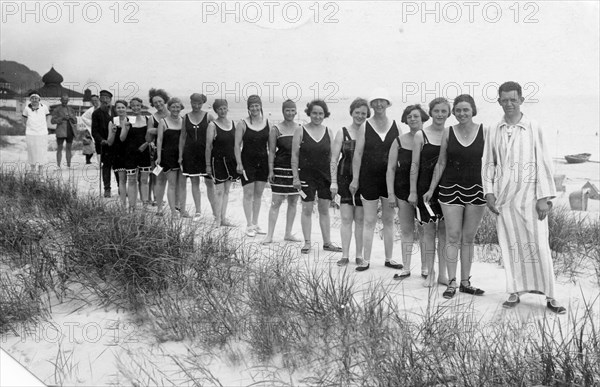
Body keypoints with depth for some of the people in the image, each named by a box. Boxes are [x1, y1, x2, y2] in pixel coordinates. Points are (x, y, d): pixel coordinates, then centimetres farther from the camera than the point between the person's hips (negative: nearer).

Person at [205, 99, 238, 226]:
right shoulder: (213, 125, -6)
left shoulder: (233, 124, 7)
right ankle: (217, 220, 2)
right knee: (219, 191, -4)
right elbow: (208, 147, -6)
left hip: (231, 160, 5)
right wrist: (208, 165, -7)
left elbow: (236, 144, 12)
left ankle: (223, 218, 18)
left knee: (226, 191, 10)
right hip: (218, 160, -5)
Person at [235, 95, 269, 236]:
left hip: (263, 162, 3)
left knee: (258, 194, 10)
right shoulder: (243, 124, -4)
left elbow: (271, 145, 9)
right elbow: (237, 145, -4)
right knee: (248, 194, -2)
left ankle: (255, 224, 20)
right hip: (248, 162, -3)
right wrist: (239, 164, -11)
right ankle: (249, 225, 5)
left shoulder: (267, 123, 4)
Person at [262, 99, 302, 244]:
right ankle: (269, 235, 1)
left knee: (293, 202, 8)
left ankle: (288, 234, 19)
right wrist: (271, 170, -7)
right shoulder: (276, 129, -1)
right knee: (276, 202, -4)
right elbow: (271, 151, -1)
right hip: (281, 168, -4)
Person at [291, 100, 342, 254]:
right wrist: (295, 176, -8)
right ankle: (307, 243, 11)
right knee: (307, 209, 2)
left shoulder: (328, 131, 6)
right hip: (307, 175, -3)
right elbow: (294, 155, -2)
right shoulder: (300, 131, -2)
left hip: (326, 175, 3)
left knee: (324, 209, 9)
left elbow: (332, 155, 10)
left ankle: (327, 242, 17)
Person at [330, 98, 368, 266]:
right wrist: (333, 182, -3)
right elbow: (334, 159, 3)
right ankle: (345, 255, 7)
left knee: (360, 219, 5)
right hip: (345, 178, 0)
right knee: (346, 218, 0)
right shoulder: (342, 132, 3)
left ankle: (359, 255, 15)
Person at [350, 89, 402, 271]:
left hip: (390, 179, 2)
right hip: (369, 179, -2)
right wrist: (355, 179, -5)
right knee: (369, 221, 1)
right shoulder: (365, 127, -2)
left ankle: (389, 258, 20)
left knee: (389, 220, 10)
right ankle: (366, 260, 9)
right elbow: (357, 154, -2)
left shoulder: (395, 126, 4)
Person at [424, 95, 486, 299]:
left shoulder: (484, 131, 0)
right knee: (453, 237, 0)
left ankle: (465, 282, 17)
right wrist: (431, 189, 8)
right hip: (451, 188, 0)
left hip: (476, 189, 0)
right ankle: (452, 282, 6)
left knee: (468, 238, 8)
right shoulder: (448, 132, 2)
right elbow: (441, 163, 8)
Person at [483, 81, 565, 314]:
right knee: (510, 247, 7)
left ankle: (549, 296, 6)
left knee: (538, 246, -2)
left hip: (529, 196, -3)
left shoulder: (533, 128, 0)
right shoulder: (494, 132, 8)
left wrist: (544, 197, -7)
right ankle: (514, 293, 16)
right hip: (504, 197, 3)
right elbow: (488, 164, 13)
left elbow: (543, 163, -2)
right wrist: (489, 192, 2)